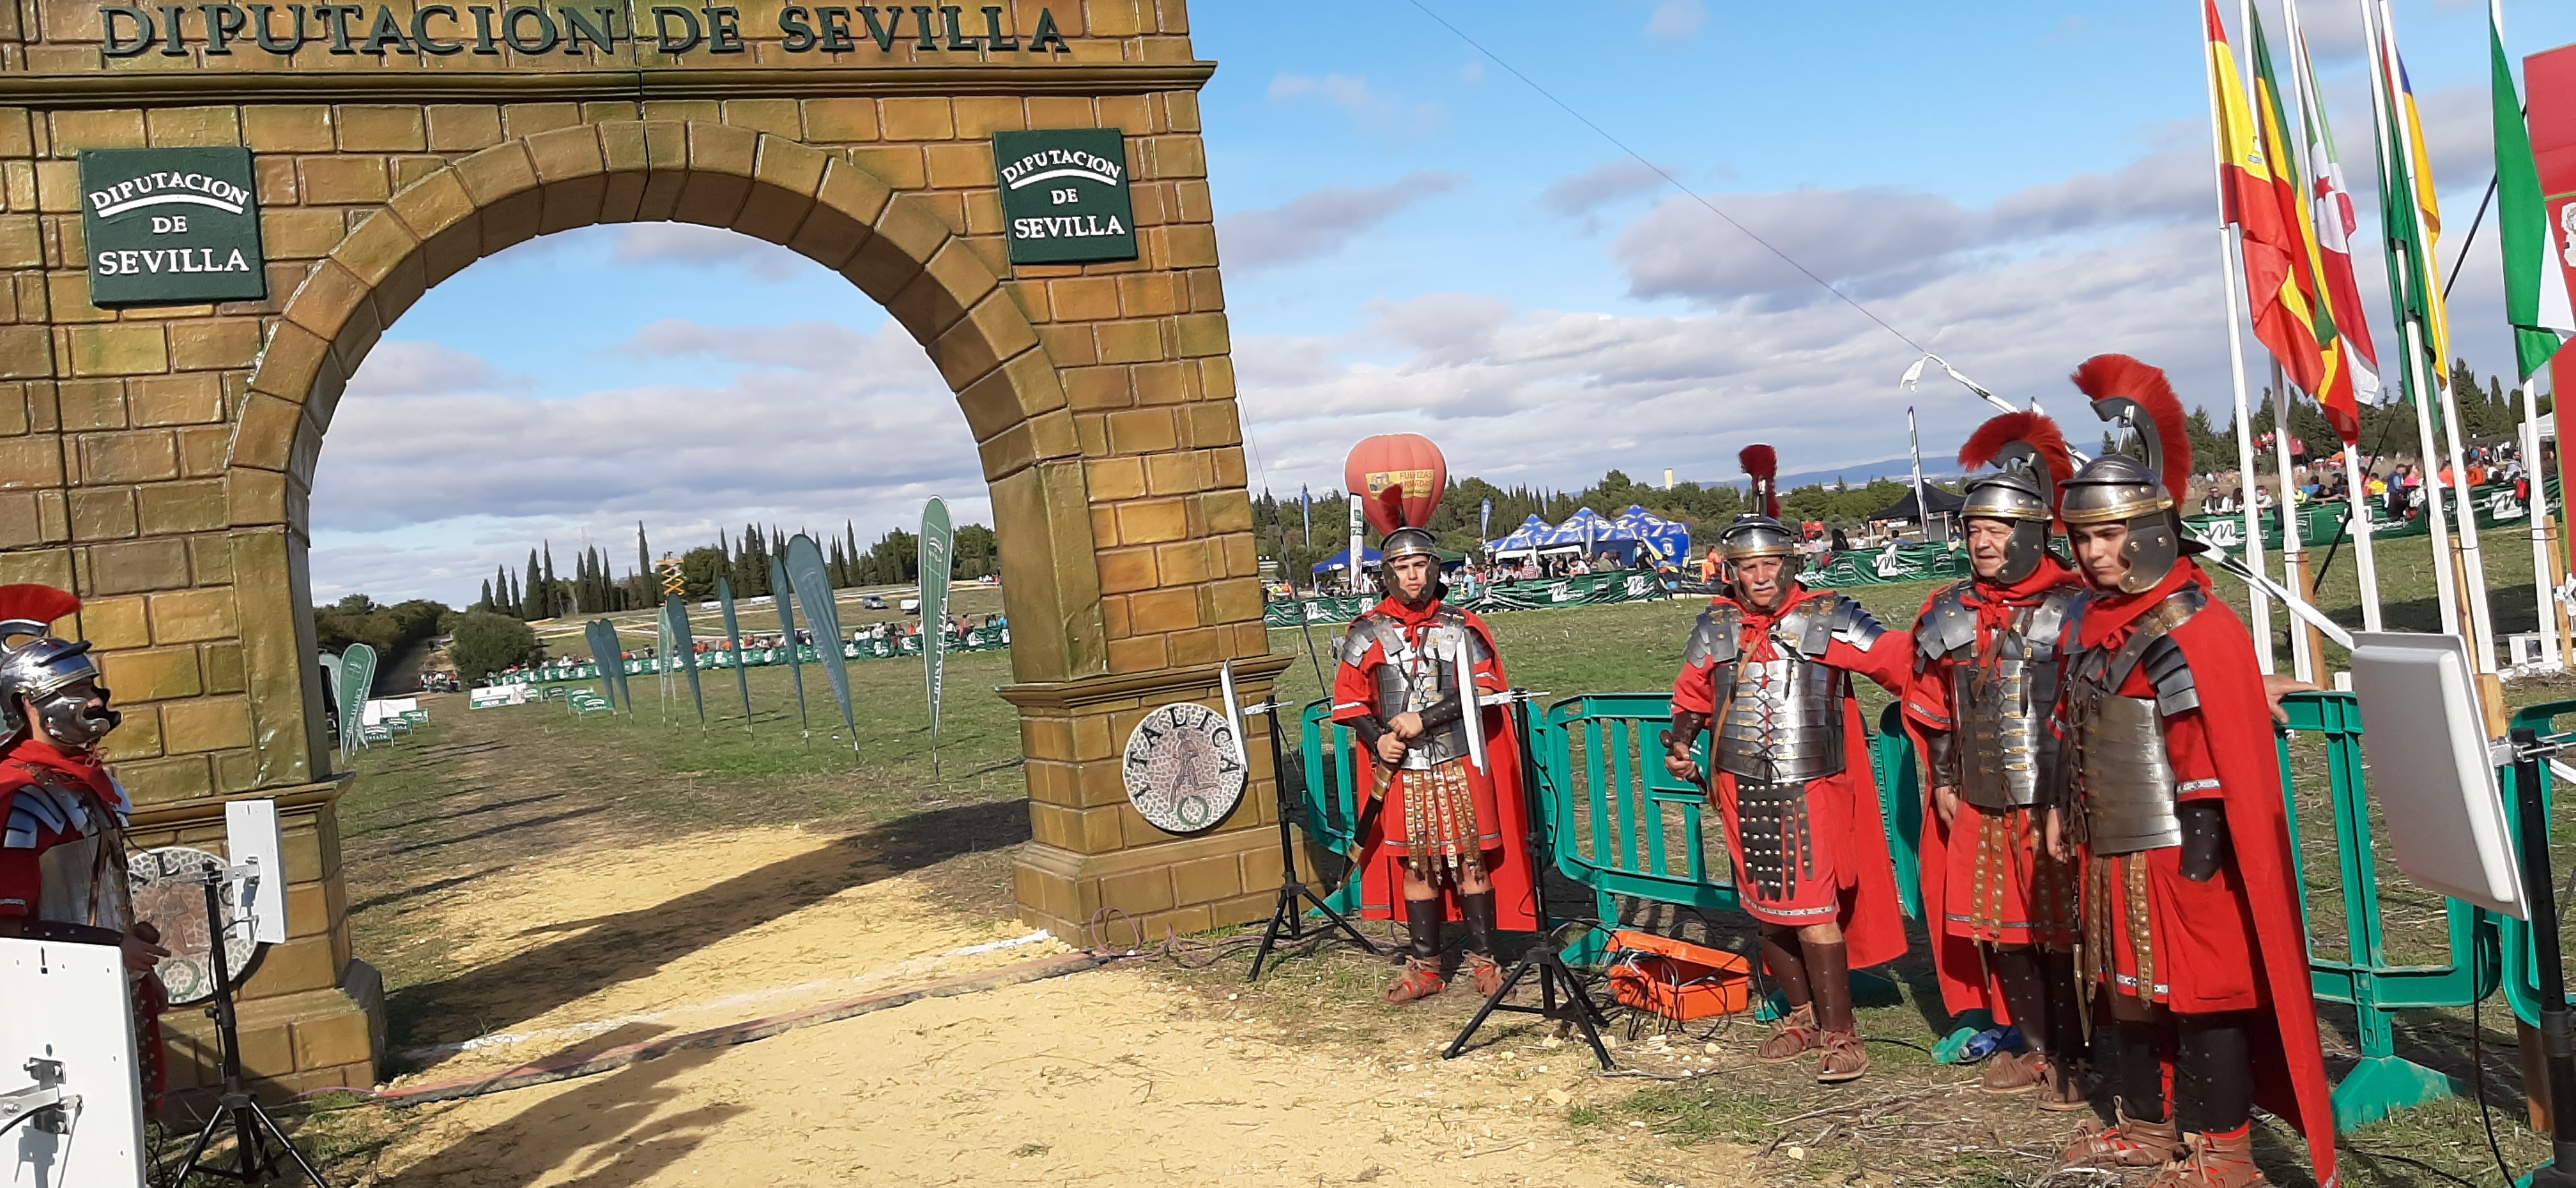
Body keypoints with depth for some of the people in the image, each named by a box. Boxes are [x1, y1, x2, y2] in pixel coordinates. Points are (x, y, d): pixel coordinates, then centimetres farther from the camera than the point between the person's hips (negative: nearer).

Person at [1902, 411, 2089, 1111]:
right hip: (1981, 808, 6)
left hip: (2055, 807, -6)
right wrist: (1943, 782, 13)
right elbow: (1932, 704, 17)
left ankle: (2071, 1059, 18)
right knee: (2001, 933, 14)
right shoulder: (1952, 614, 7)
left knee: (2060, 934, 3)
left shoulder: (2073, 610, -12)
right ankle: (2032, 1045, 30)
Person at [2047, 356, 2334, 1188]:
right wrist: (2067, 807, 19)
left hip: (2179, 855, -9)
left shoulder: (2196, 629, -17)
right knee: (2130, 984, 18)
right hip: (2112, 849, 9)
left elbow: (2226, 751, -20)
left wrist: (2199, 843, -21)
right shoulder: (2094, 622, 9)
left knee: (2201, 991, 2)